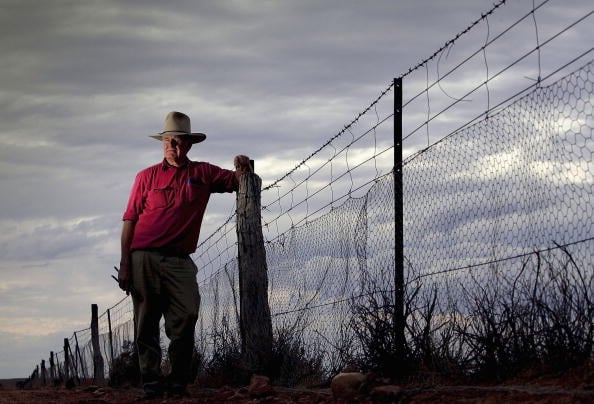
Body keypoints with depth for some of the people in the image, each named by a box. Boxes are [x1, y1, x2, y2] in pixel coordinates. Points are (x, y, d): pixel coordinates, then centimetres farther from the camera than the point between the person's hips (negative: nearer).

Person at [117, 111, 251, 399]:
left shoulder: (203, 173, 13)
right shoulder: (146, 177, 10)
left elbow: (235, 182, 10)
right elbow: (130, 221, 7)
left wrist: (242, 169, -15)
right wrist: (124, 265, 0)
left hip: (180, 261, 0)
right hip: (144, 258, 0)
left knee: (186, 316, -16)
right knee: (146, 325, 0)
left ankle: (178, 383, -9)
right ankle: (151, 384, 3)